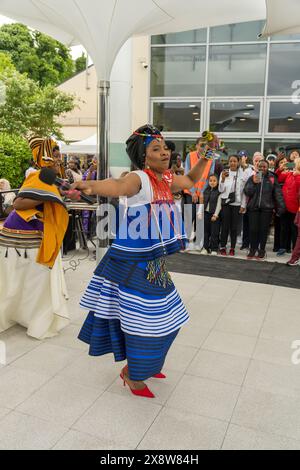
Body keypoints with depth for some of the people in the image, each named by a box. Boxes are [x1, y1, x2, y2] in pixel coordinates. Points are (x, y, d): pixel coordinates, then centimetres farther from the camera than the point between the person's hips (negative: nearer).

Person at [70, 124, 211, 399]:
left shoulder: (167, 179, 6)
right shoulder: (140, 178, -19)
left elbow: (190, 181, 27)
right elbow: (119, 186, -42)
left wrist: (204, 159, 12)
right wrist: (91, 186, -62)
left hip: (154, 262, 9)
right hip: (133, 262, -9)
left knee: (162, 317, 20)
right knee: (144, 318, 1)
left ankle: (144, 363, 43)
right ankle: (133, 374, 26)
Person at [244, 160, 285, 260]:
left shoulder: (272, 178, 5)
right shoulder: (252, 177, 9)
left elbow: (278, 193, 2)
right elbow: (247, 192, 3)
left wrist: (281, 206, -6)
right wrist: (253, 183, -11)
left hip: (267, 208, -1)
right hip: (253, 207, 1)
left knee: (264, 229, 2)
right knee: (253, 229, -1)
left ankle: (262, 250, 13)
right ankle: (253, 249, 12)